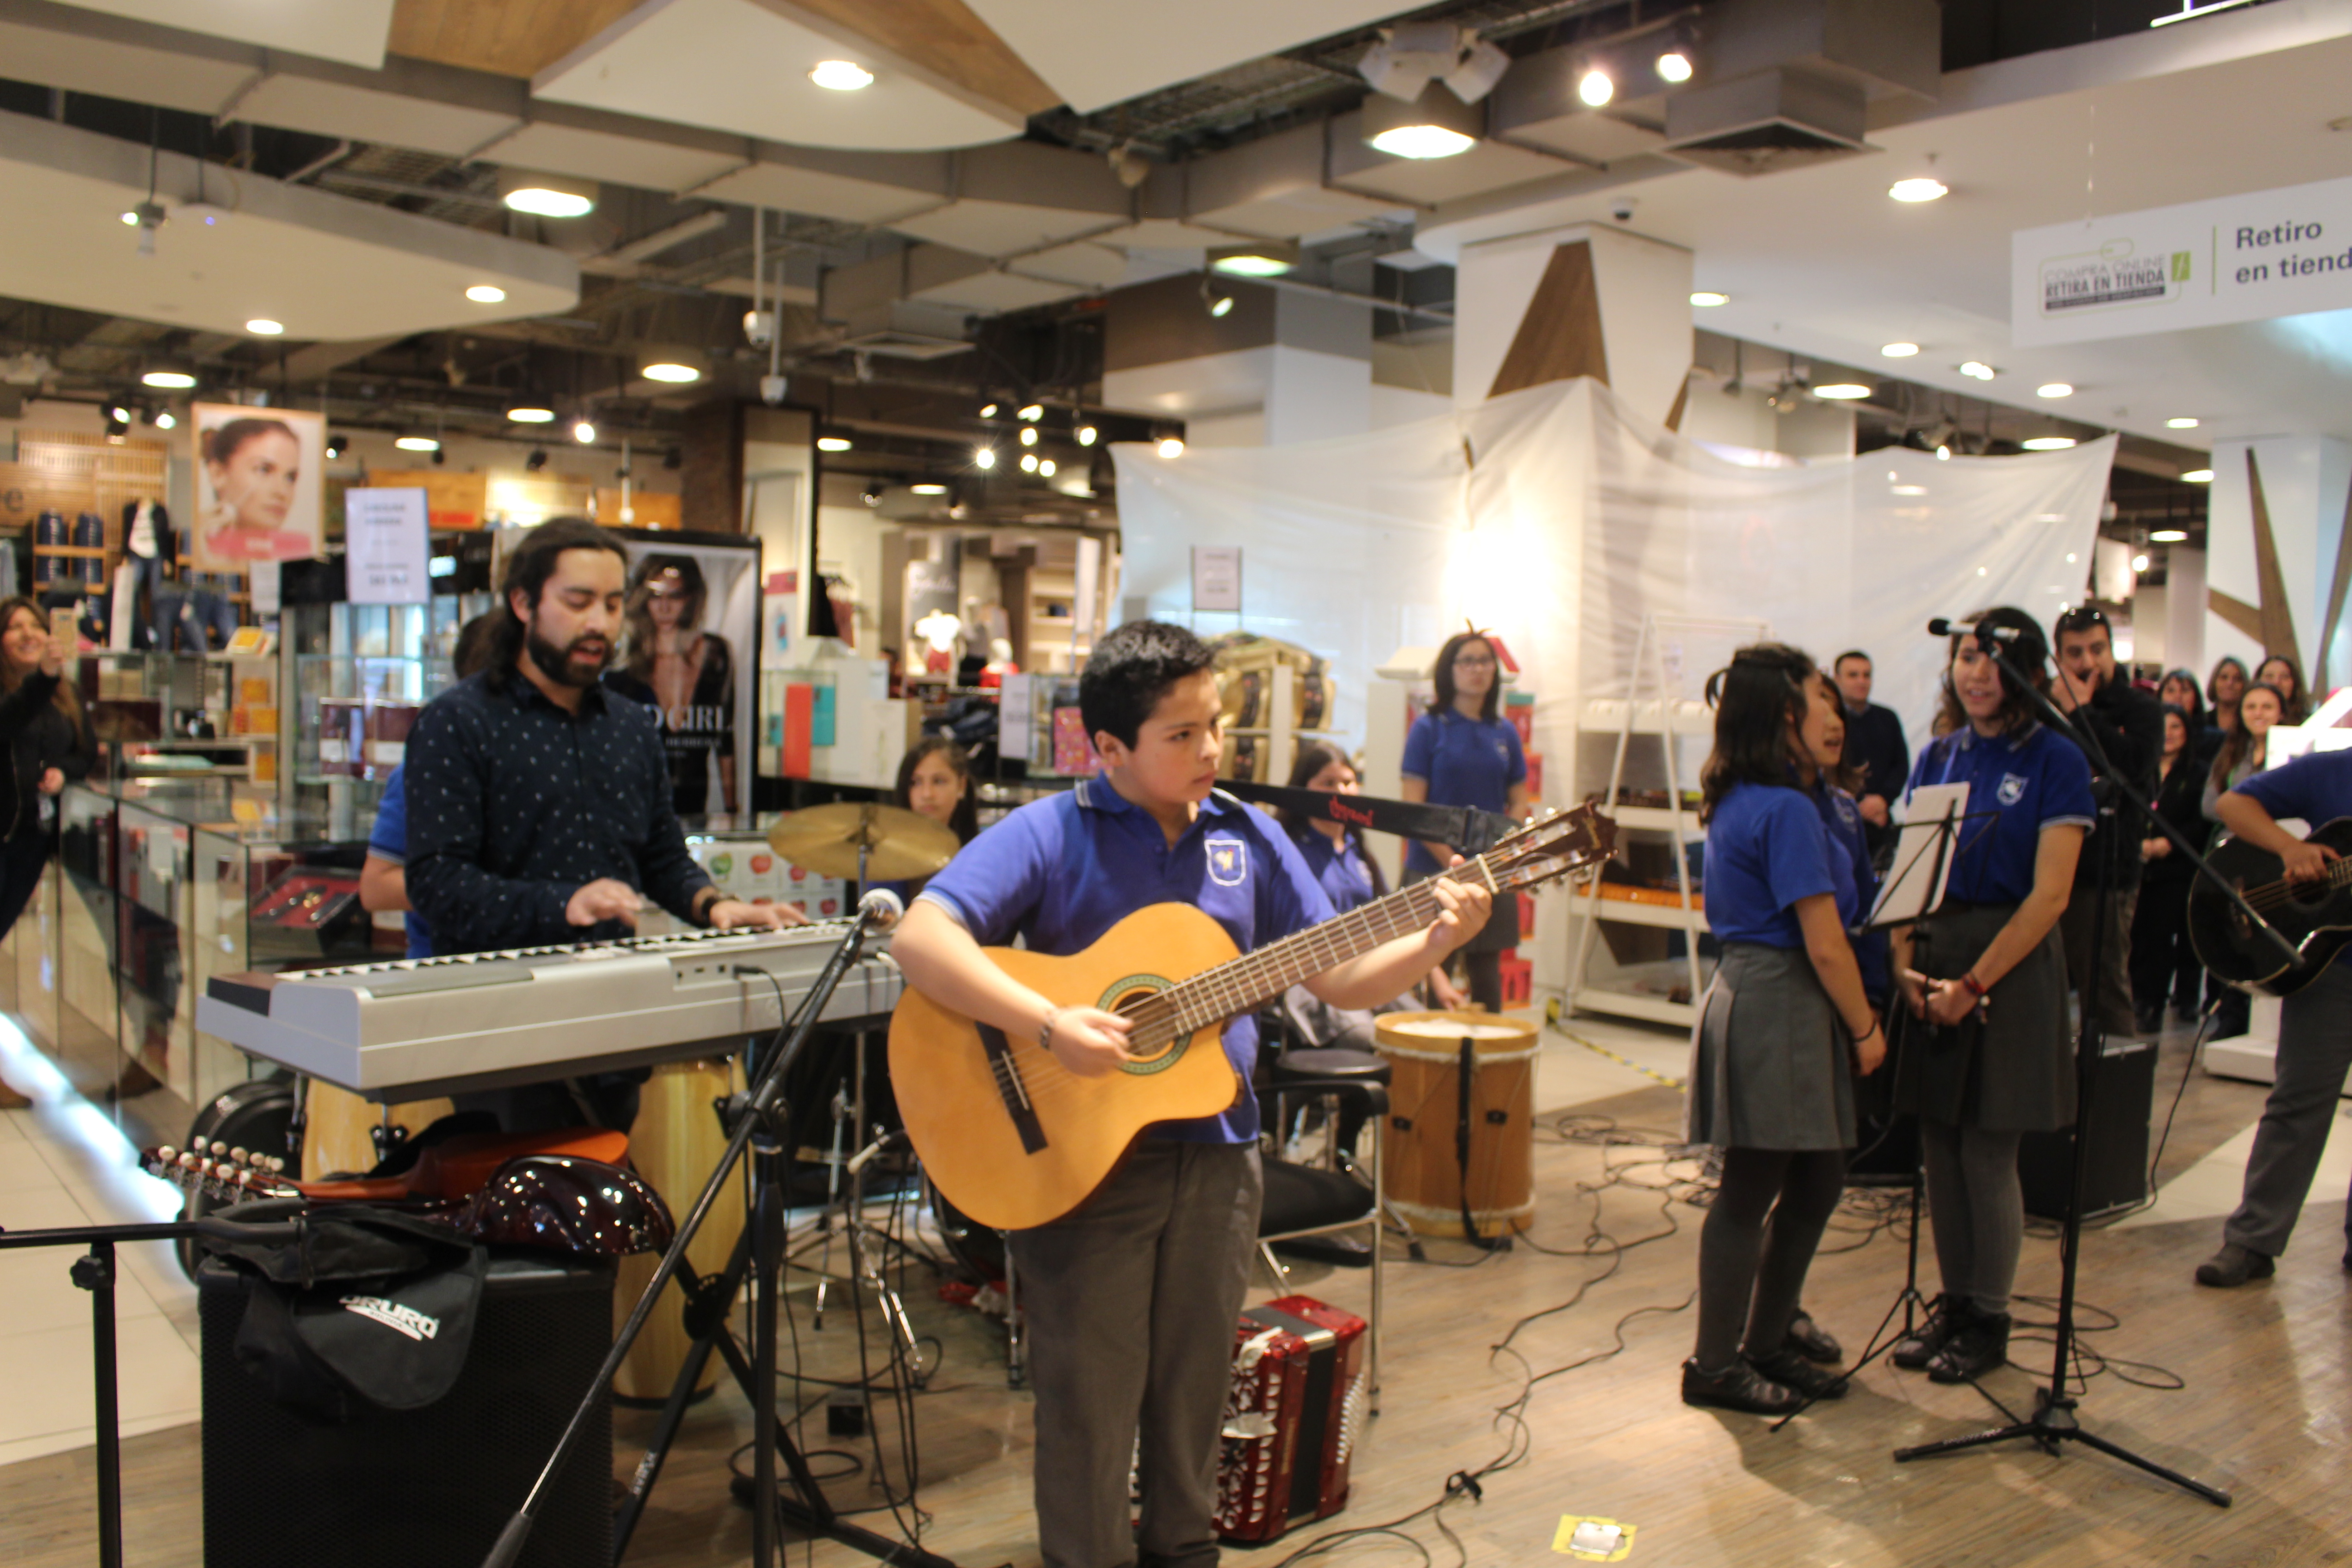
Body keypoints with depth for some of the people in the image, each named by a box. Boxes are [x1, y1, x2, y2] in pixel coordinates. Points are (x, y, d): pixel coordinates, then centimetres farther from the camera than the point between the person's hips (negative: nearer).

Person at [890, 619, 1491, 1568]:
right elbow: (921, 938, -24)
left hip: (1215, 1153, 5)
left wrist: (1435, 944, -12)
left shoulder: (1247, 838, 4)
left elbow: (1338, 978, 6)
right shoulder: (1050, 835, -12)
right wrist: (1051, 1026, -32)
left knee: (1194, 1388, 18)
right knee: (1091, 1402, 8)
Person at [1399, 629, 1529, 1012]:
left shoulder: (1505, 734, 9)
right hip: (1434, 870, -4)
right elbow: (1412, 807, -8)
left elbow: (1519, 802, 11)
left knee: (1486, 973, 8)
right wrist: (1453, 862, -14)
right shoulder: (1429, 728, -3)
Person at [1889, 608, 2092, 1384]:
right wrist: (1905, 962, -6)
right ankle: (1952, 1301, 24)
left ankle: (1989, 1320, 16)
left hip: (2010, 963, -5)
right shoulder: (1938, 756, 9)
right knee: (1939, 1148, 9)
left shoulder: (2054, 760, -7)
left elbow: (2049, 895, -13)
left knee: (1987, 1153, 0)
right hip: (1934, 958, 5)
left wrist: (1974, 983, -16)